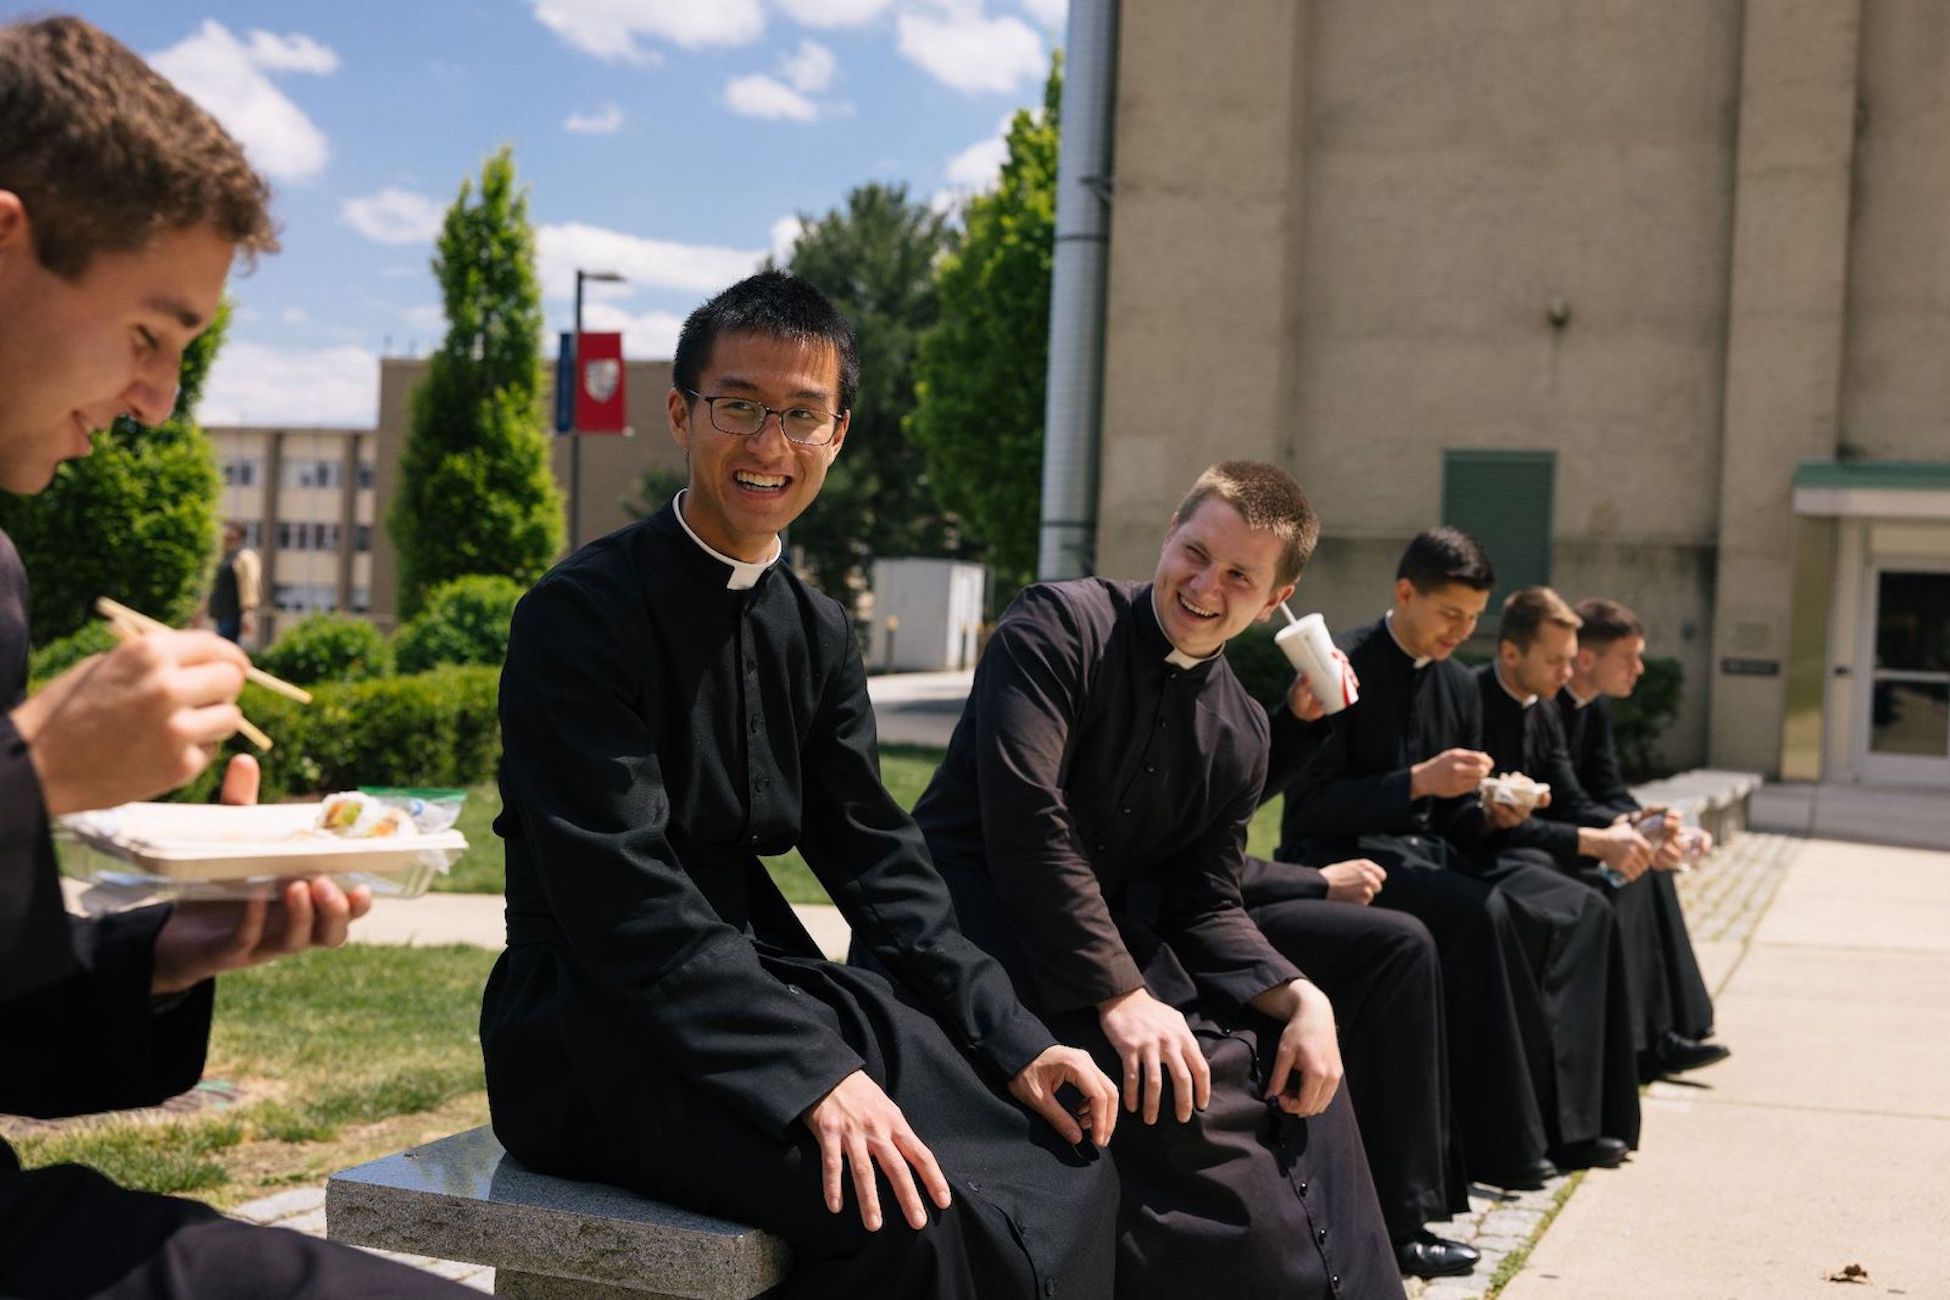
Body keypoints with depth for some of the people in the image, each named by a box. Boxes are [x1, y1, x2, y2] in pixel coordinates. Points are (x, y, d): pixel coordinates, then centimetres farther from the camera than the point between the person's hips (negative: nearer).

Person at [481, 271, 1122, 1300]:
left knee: (1070, 1165, -7)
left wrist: (1010, 1042, -5)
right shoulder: (581, 612, -12)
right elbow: (622, 890, -21)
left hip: (760, 985, 7)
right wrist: (811, 1076, -28)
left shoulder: (818, 636, 11)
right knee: (909, 1213, -28)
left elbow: (875, 856, 8)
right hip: (597, 1025, -7)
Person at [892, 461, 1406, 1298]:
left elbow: (1205, 906, 5)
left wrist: (1299, 997, -14)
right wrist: (1120, 995, -27)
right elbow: (1027, 819, -22)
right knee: (1167, 1082, -28)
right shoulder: (1059, 625, -12)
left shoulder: (1240, 732, 8)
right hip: (976, 916, -7)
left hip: (1113, 937, 7)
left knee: (1298, 1065, -5)